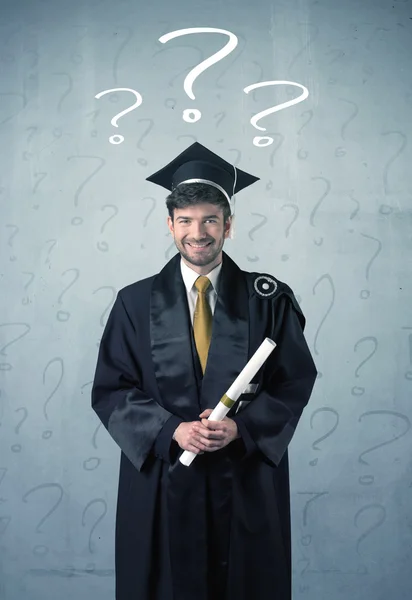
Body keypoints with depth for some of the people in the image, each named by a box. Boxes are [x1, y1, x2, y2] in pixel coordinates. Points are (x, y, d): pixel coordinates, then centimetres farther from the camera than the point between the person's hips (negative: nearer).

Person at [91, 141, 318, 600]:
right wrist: (170, 430, -15)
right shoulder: (136, 303, -1)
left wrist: (240, 427, -15)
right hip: (160, 477, 0)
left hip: (248, 479, 0)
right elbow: (110, 389, -1)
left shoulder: (268, 300, -2)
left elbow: (296, 380, -1)